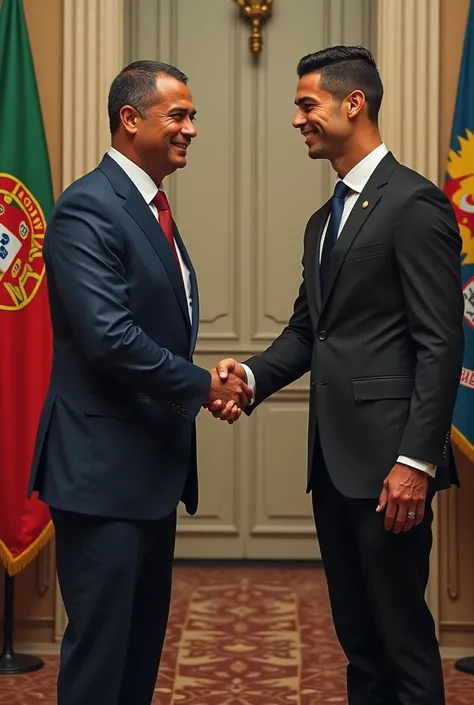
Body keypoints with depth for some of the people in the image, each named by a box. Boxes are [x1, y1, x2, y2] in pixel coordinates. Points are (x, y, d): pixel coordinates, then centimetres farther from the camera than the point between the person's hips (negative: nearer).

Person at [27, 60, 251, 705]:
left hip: (153, 465, 10)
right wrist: (202, 386, -14)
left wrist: (200, 386, 1)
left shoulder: (152, 209, 15)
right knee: (100, 647, -2)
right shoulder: (88, 208, -15)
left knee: (144, 641, 16)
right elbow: (108, 336, -25)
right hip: (103, 467, -10)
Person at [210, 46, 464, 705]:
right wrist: (252, 375, -1)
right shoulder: (323, 220, 19)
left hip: (387, 456, -9)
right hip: (333, 455, 9)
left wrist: (416, 460, -19)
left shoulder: (414, 203, -9)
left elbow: (440, 345, -14)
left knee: (403, 632, -1)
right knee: (355, 630, 15)